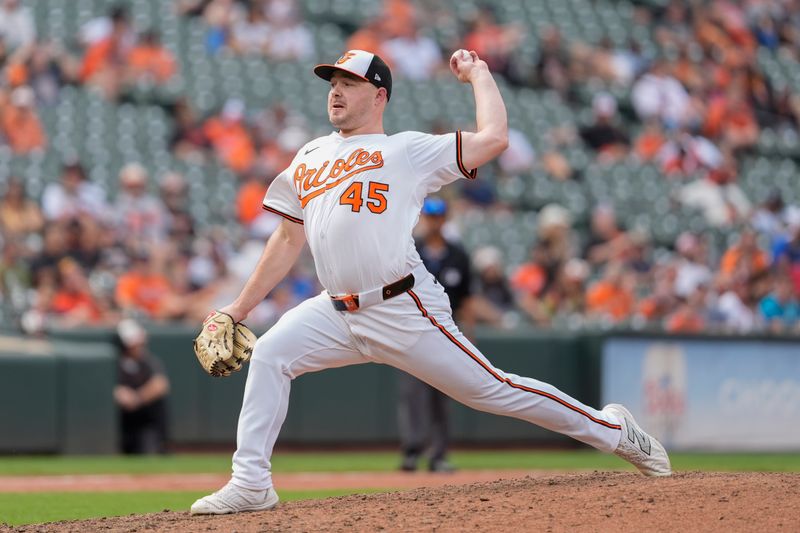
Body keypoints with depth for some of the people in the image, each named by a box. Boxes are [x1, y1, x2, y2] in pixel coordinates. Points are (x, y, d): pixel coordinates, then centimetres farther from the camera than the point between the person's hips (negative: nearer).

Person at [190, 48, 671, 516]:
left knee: (491, 389, -3)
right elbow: (289, 240, 23)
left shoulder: (407, 150, 2)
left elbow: (493, 138, -8)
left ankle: (613, 430, 12)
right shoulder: (309, 159, 19)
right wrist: (239, 309, 19)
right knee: (269, 356, -13)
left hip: (405, 312, -5)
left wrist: (478, 74, 5)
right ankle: (250, 485, -8)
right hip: (337, 314, 5)